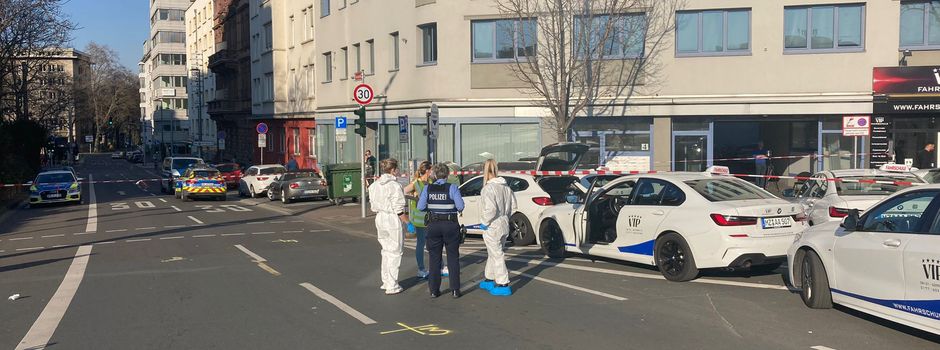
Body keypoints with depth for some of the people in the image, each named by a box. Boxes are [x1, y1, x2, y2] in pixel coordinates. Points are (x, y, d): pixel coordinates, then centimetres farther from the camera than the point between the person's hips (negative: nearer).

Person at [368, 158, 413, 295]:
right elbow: (399, 210, -18)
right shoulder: (394, 186, -17)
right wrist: (408, 223, -10)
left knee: (386, 251, 20)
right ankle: (392, 286, 4)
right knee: (395, 253, 1)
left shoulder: (375, 185, 7)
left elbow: (374, 207, 11)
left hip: (380, 219, 8)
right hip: (393, 219, -8)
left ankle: (386, 281, 29)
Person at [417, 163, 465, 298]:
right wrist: (453, 208, 8)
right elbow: (460, 207, -14)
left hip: (433, 225, 2)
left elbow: (420, 207, -6)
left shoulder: (427, 189, -2)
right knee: (453, 258, 8)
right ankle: (455, 290, 8)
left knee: (434, 258, 10)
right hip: (450, 225, -2)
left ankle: (434, 290, 11)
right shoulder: (452, 188, -8)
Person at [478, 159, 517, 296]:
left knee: (497, 255, 1)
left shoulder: (488, 188, -19)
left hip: (493, 228, -8)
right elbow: (513, 207, 10)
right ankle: (489, 280, 35)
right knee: (493, 254, 22)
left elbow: (491, 209, -27)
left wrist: (484, 222, -13)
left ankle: (503, 285, 6)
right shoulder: (506, 187, 5)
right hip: (504, 225, 8)